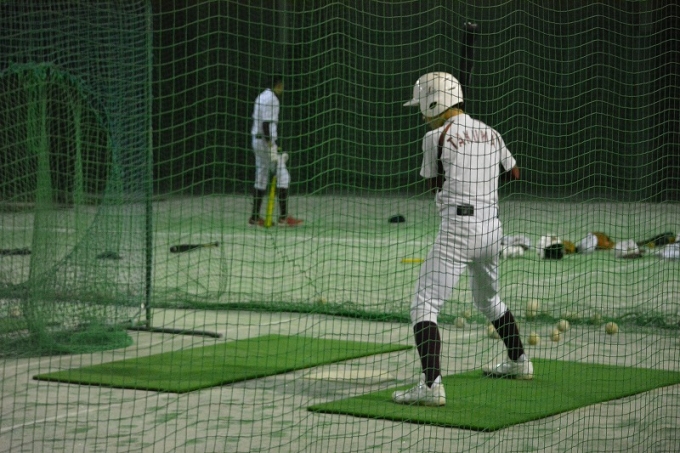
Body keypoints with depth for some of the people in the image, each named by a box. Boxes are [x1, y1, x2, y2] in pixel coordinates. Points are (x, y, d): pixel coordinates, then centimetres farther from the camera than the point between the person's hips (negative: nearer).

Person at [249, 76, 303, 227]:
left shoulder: (262, 96, 16)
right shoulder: (271, 99, -15)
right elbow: (266, 125, -21)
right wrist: (272, 149, -23)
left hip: (257, 141, 10)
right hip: (266, 141, -10)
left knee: (261, 179, 11)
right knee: (282, 176, -6)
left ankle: (254, 217, 11)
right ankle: (283, 217, -8)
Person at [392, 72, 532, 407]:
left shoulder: (436, 137, -6)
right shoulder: (490, 134, 12)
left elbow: (433, 185, 7)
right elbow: (514, 173, 26)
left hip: (458, 229, -7)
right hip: (492, 226, 7)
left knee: (424, 304, -10)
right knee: (489, 300, 30)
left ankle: (431, 385, -24)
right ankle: (519, 362, 43)